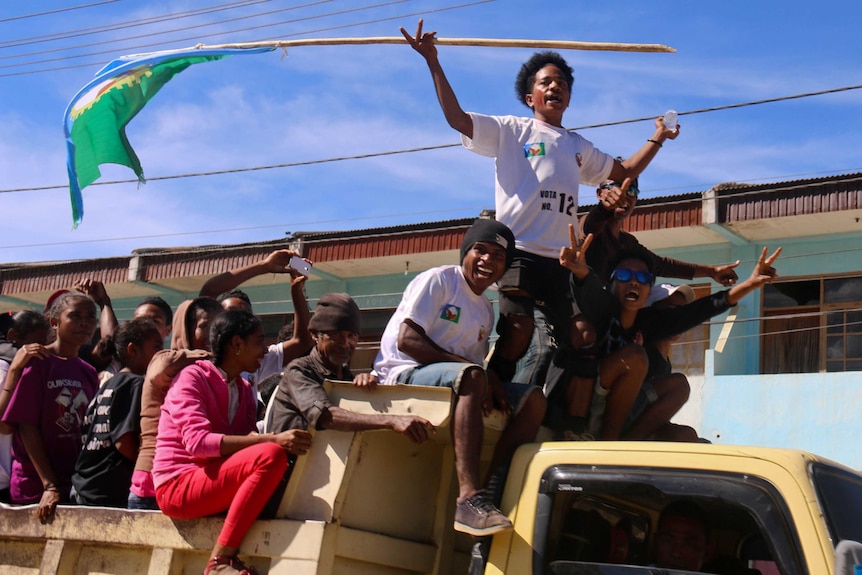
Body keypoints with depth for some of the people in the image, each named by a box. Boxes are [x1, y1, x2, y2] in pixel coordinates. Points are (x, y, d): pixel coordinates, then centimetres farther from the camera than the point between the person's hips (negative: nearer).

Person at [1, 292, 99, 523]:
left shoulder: (89, 373, 10)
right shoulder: (36, 362, -5)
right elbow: (27, 426, -10)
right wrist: (49, 485, -16)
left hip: (78, 487, 5)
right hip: (35, 488, -5)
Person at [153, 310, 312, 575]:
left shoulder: (244, 389, 16)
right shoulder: (192, 377, -8)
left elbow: (248, 440, 3)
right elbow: (197, 441, -24)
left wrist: (285, 442, -20)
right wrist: (272, 439, -32)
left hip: (214, 481, 8)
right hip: (178, 486, -8)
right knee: (271, 456, -28)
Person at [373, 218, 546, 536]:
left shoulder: (486, 310, 22)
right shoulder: (439, 280, -1)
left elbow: (478, 363, 14)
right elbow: (406, 340, -14)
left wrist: (490, 383, -10)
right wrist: (474, 371, -19)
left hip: (455, 381, 8)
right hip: (404, 374, -8)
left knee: (533, 399, -8)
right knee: (470, 376, -37)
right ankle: (470, 498, -48)